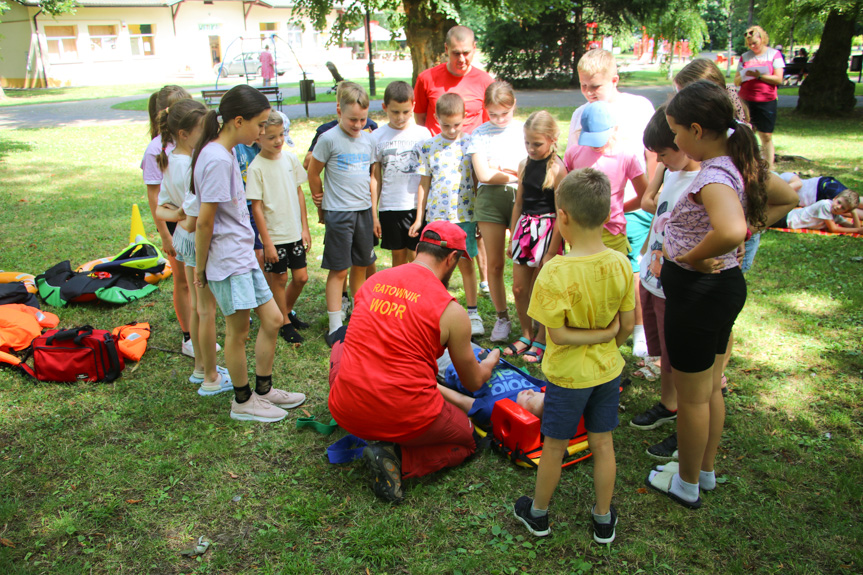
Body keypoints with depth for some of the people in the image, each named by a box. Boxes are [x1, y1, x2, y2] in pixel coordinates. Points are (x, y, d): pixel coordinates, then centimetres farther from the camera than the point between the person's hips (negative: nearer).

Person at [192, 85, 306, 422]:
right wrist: (201, 267, -11)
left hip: (243, 255, 9)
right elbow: (205, 221, -20)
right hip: (228, 260, -9)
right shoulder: (218, 159, -21)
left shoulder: (224, 153, 9)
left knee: (272, 319, 14)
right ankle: (243, 402, 23)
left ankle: (263, 390, 29)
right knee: (238, 331, 5)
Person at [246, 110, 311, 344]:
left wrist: (305, 227, 7)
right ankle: (285, 322, 25)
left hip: (295, 232, 5)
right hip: (274, 235, -5)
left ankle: (288, 310, 35)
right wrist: (267, 241, -13)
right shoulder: (256, 168, -14)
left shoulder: (291, 158, 1)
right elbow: (256, 207, -12)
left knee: (301, 277, 10)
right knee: (279, 279, 8)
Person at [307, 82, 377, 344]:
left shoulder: (368, 140, 7)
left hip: (364, 211, 5)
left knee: (361, 266, 14)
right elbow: (313, 173, -1)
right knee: (339, 270, -3)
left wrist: (373, 213, 14)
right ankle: (335, 327, 2)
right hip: (338, 213, -5)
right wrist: (321, 200, 8)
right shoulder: (329, 139, -9)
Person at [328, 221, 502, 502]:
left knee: (340, 346, 33)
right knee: (466, 440, 26)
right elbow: (473, 382, 7)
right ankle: (397, 459, -1)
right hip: (409, 421, -4)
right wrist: (491, 361, 31)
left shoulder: (371, 282, 5)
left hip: (347, 414, 4)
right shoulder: (452, 311, -7)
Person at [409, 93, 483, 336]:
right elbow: (424, 184, 9)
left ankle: (472, 312, 15)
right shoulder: (428, 147, 5)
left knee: (466, 263, 4)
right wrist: (419, 217, 8)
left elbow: (478, 180, 5)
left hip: (465, 213, -1)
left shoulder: (470, 144, 1)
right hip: (437, 215, 1)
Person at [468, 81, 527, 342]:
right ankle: (502, 317, 18)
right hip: (490, 199, 1)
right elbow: (483, 174, -5)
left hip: (522, 197, 0)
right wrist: (517, 173, -3)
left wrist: (500, 167, -7)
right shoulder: (480, 134, 6)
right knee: (494, 264, 3)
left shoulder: (525, 131, 7)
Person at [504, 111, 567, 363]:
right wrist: (512, 237, 16)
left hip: (547, 230, -6)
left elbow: (561, 214, -13)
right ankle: (526, 335, 29)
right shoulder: (524, 165, 7)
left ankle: (541, 340, 22)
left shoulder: (557, 169, -13)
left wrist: (552, 251, -13)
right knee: (519, 288, 10)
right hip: (525, 227, 6)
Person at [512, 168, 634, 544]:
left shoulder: (556, 272, -27)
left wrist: (600, 334, -14)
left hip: (567, 377, -4)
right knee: (603, 445, 20)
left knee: (554, 448, 14)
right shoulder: (621, 264, -11)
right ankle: (603, 519, 36)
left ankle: (538, 514, 36)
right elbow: (628, 325, -2)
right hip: (608, 371, 5)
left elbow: (557, 334, -24)